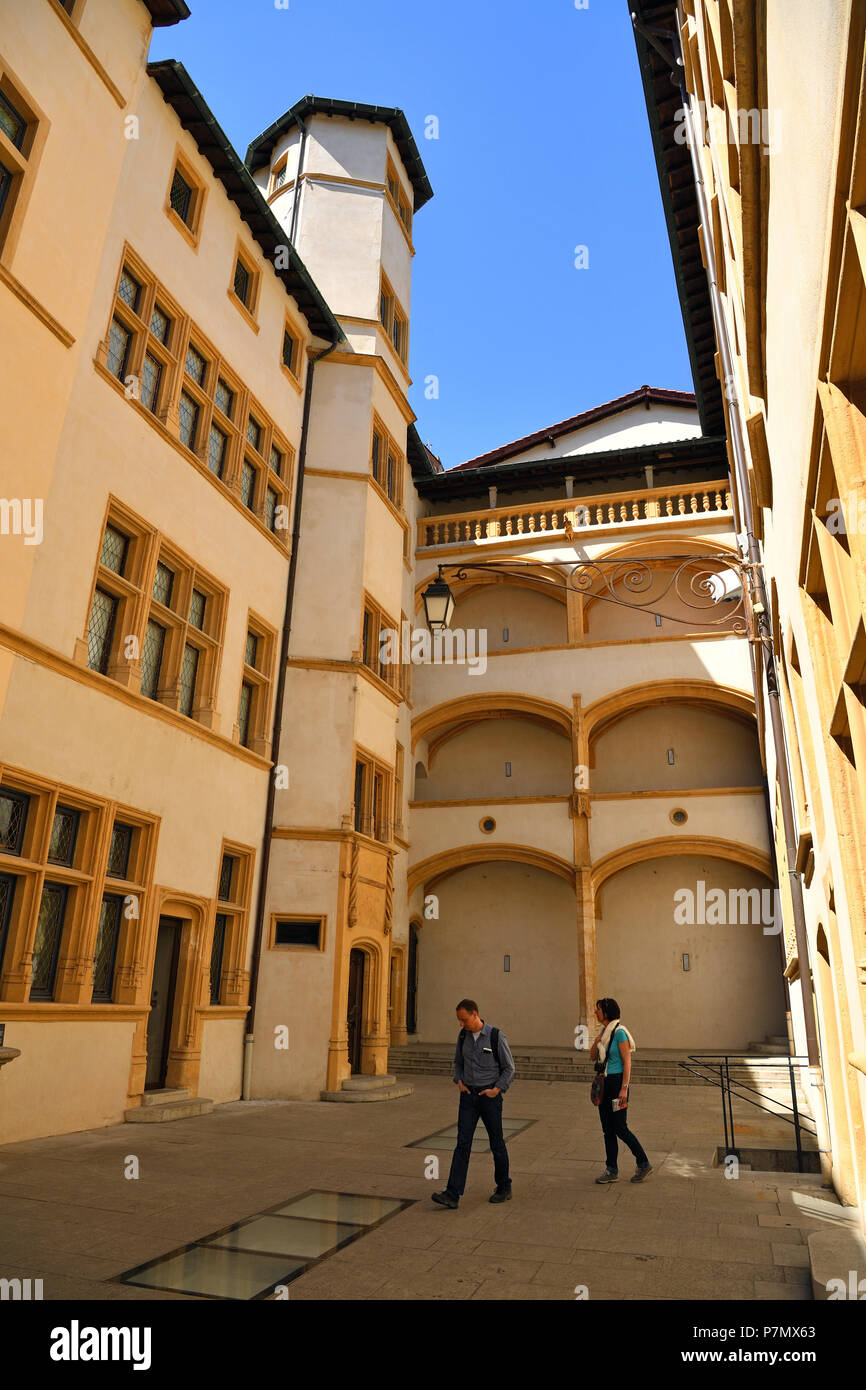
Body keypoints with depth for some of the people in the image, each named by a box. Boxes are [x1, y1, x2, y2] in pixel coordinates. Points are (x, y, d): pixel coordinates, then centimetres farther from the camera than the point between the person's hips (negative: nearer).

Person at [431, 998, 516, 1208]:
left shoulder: (496, 1037, -12)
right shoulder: (463, 1036, 2)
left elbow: (509, 1068, -4)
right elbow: (458, 1062, 17)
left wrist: (496, 1089, -14)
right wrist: (459, 1081, 0)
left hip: (490, 1095, -3)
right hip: (468, 1096, 4)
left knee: (496, 1143, 9)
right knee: (463, 1142, -4)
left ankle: (504, 1188, 27)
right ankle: (453, 1194, -8)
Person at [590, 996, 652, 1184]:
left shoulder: (619, 1032, -15)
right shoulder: (604, 1031, 9)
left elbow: (627, 1062, -17)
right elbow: (593, 1057, 13)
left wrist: (624, 1088, -20)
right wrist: (597, 1041, -6)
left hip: (617, 1082, -8)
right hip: (604, 1084, 8)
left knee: (620, 1128, -3)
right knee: (607, 1129, 10)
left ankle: (644, 1164, 14)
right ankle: (611, 1170, 18)